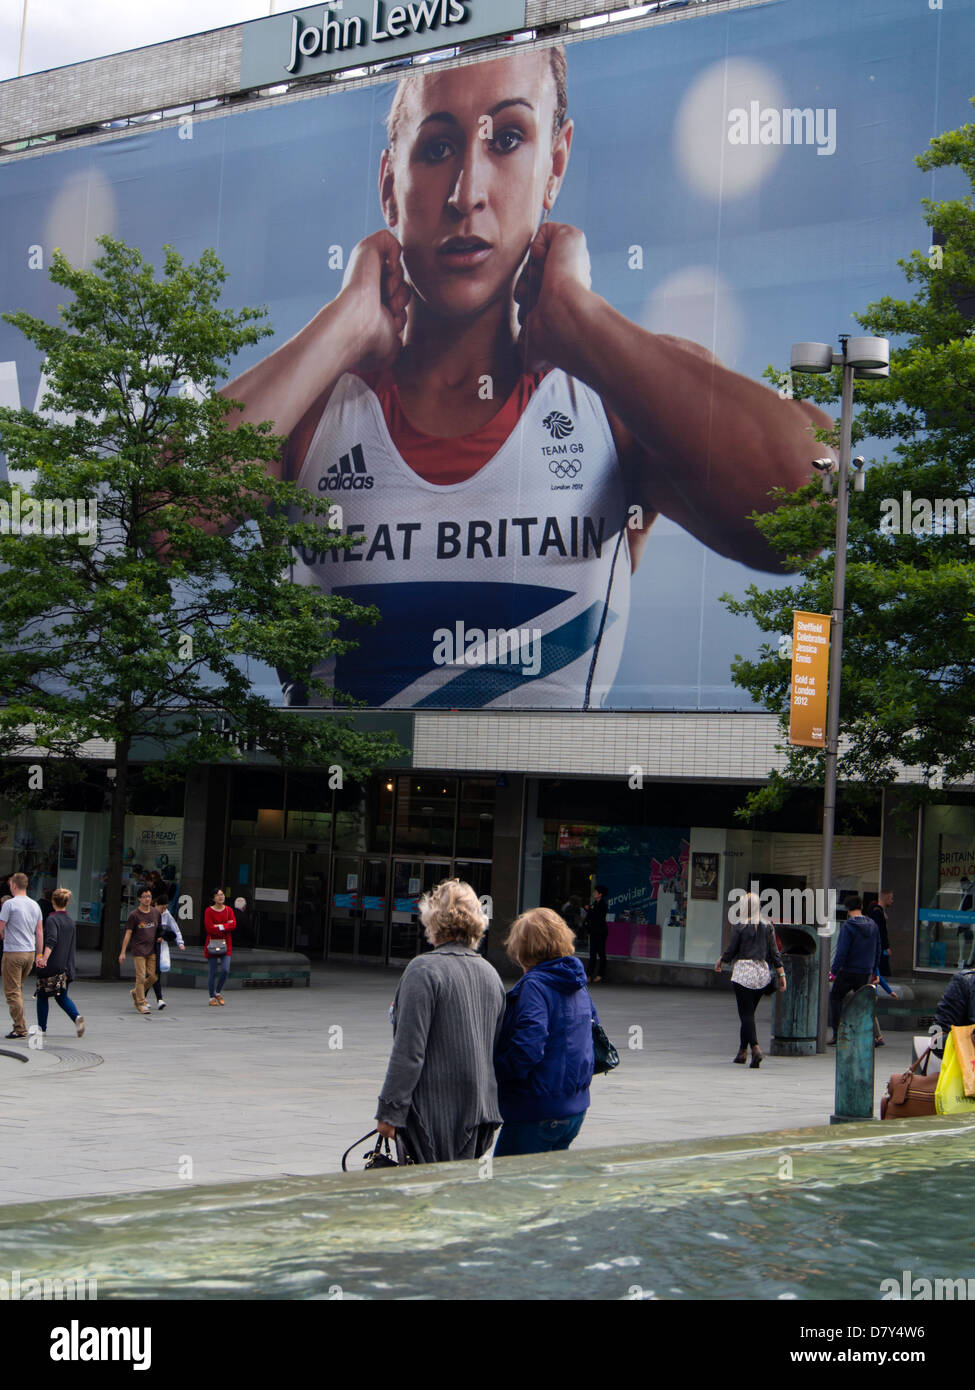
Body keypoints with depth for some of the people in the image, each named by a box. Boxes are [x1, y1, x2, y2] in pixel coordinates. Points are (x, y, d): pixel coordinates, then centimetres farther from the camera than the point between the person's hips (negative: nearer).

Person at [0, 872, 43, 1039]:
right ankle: (19, 1024, 18)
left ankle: (20, 1028, -6)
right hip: (30, 952, 7)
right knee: (18, 989, 19)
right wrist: (39, 955, 15)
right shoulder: (35, 905, 10)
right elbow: (40, 932, 11)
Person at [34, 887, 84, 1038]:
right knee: (62, 997, 14)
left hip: (51, 965, -6)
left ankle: (42, 1027, 14)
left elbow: (51, 940, -28)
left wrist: (44, 958, -39)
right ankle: (76, 1017, -10)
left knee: (42, 996, 10)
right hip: (66, 966, 6)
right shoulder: (71, 921, 9)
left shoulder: (52, 919, -13)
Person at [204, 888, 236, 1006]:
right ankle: (212, 997, 12)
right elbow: (209, 928, -14)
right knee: (214, 972, 0)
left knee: (225, 970, -9)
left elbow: (233, 924, -6)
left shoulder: (229, 910, 7)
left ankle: (218, 992, 14)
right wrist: (226, 926, -11)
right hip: (212, 943, -3)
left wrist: (219, 927, -16)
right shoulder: (209, 911, -4)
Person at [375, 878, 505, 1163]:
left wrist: (389, 1112, -12)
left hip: (434, 1113, -7)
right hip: (480, 1109, 7)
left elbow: (409, 1050, -16)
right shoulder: (490, 973, 10)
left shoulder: (424, 970, -13)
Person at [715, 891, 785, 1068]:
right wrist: (781, 974, 7)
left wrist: (719, 962, 17)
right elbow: (774, 952, 4)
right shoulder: (767, 926, 6)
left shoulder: (741, 926, -7)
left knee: (746, 1013, -6)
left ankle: (755, 1048, -23)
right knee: (749, 1012, 16)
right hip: (763, 973, 5)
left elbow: (730, 952, -2)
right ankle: (742, 1051, 22)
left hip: (744, 972, -5)